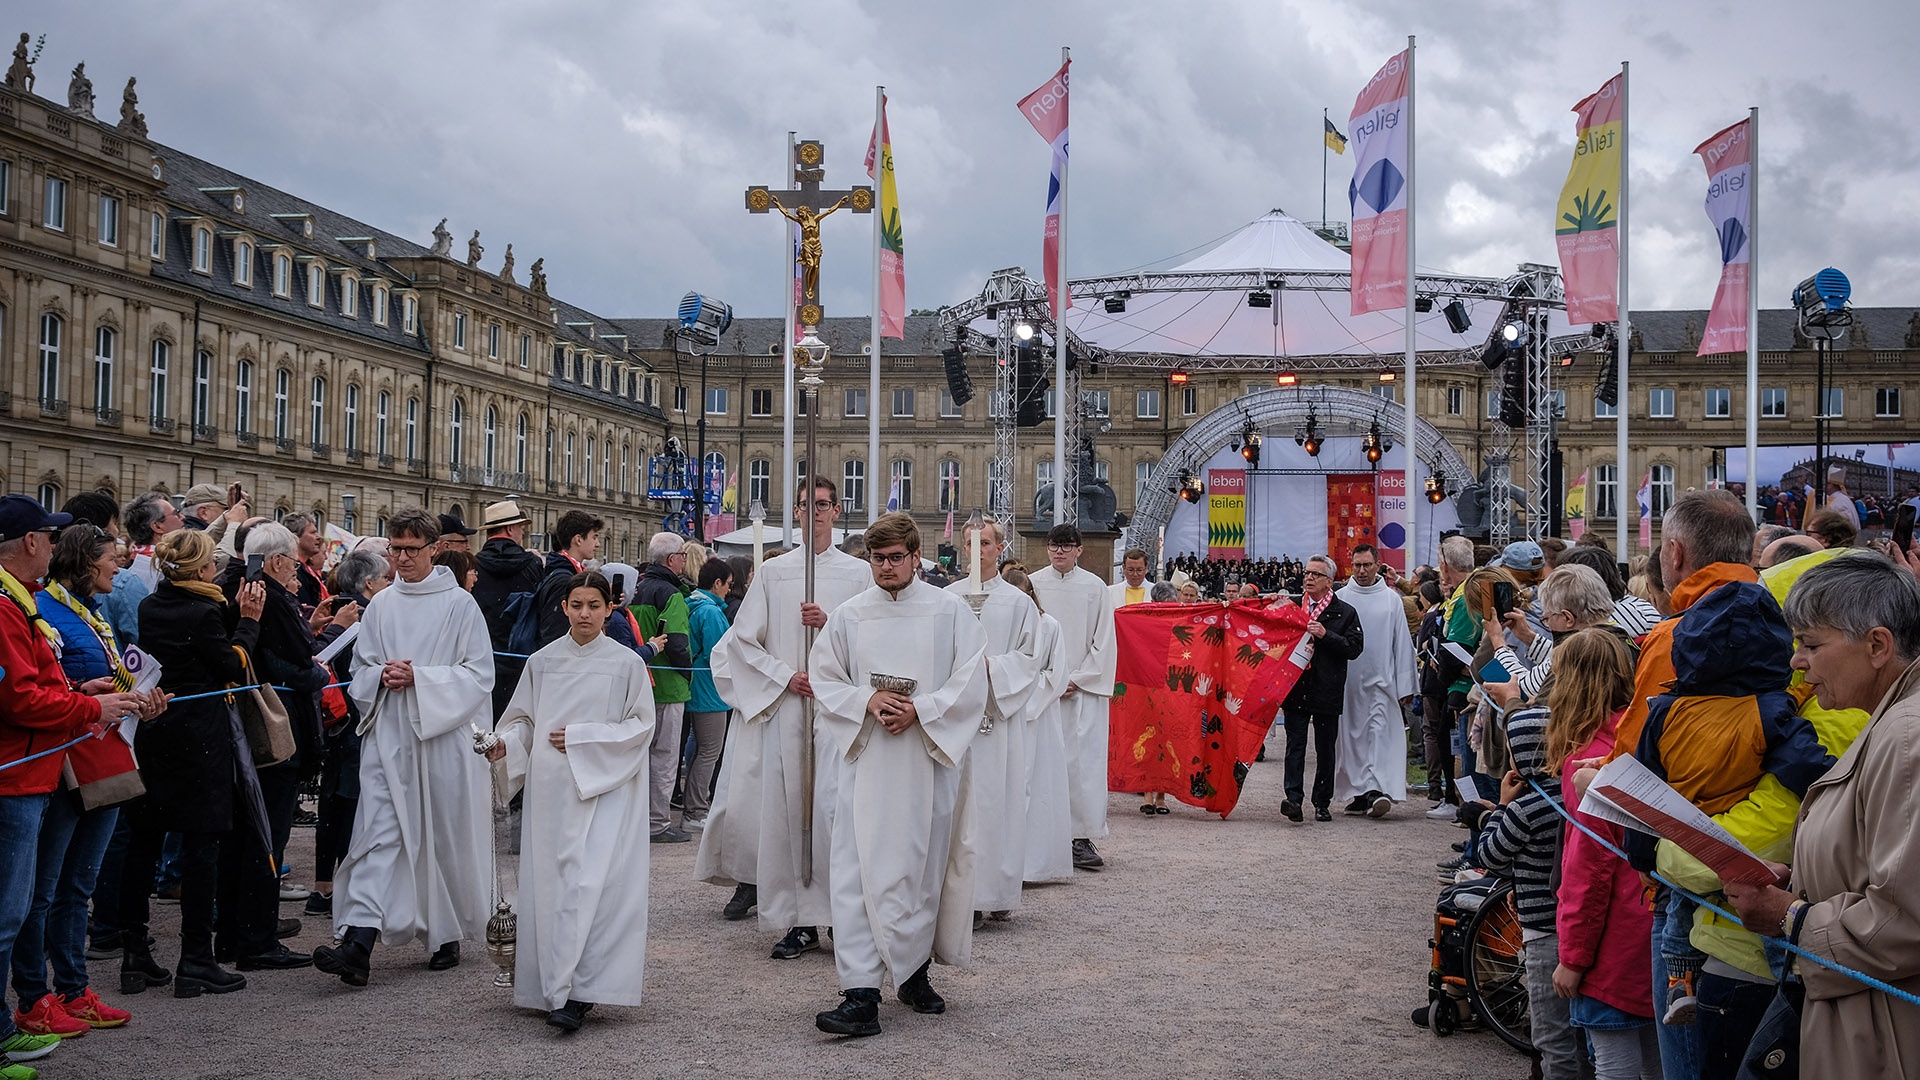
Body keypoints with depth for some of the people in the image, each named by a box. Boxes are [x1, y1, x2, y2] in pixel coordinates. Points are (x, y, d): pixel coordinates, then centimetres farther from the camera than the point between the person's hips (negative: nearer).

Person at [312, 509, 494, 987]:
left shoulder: (459, 604, -2)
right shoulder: (381, 606, 11)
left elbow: (478, 674, -5)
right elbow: (360, 669, 17)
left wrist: (419, 677, -15)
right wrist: (382, 676, -6)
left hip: (445, 738, -3)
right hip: (388, 736, 3)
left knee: (446, 837, 5)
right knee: (378, 834, -8)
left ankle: (448, 935, 22)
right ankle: (358, 942, -17)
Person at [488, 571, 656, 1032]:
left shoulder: (627, 663, 2)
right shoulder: (542, 661, 10)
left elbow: (641, 726, -1)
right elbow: (523, 719, 15)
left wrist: (580, 739, -9)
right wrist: (504, 743, -6)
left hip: (604, 786, -3)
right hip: (549, 788, 3)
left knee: (589, 883, -14)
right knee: (548, 885, 3)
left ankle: (574, 994, -16)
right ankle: (553, 987, 13)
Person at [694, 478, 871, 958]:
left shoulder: (858, 573, 8)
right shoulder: (773, 571, 10)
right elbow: (742, 639, 8)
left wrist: (830, 624, -12)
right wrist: (784, 676, -4)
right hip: (784, 707, 2)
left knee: (834, 808, -9)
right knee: (788, 810, 0)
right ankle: (801, 921, 6)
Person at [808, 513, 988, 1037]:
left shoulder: (949, 611, 2)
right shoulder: (849, 615, 7)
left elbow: (969, 684, -2)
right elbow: (825, 680, 9)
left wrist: (918, 710, -14)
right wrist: (867, 701, -9)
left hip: (928, 759, -1)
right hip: (867, 758, 1)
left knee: (923, 867, 8)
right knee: (861, 871, -8)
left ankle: (914, 973, 28)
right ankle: (861, 997, -10)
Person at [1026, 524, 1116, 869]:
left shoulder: (1095, 588, 3)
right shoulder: (1033, 585, 3)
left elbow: (1103, 642, 4)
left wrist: (1077, 680, -4)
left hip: (1083, 686, 0)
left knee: (1084, 760, -6)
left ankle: (1082, 838, -3)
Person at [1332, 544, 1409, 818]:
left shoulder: (1391, 598, 5)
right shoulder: (1339, 598, 5)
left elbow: (1402, 643, 4)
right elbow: (1327, 638, 9)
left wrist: (1405, 686, 0)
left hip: (1381, 678, -2)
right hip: (1348, 680, 2)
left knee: (1379, 732, -13)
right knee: (1351, 735, 5)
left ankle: (1376, 789, -21)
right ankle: (1360, 794, 13)